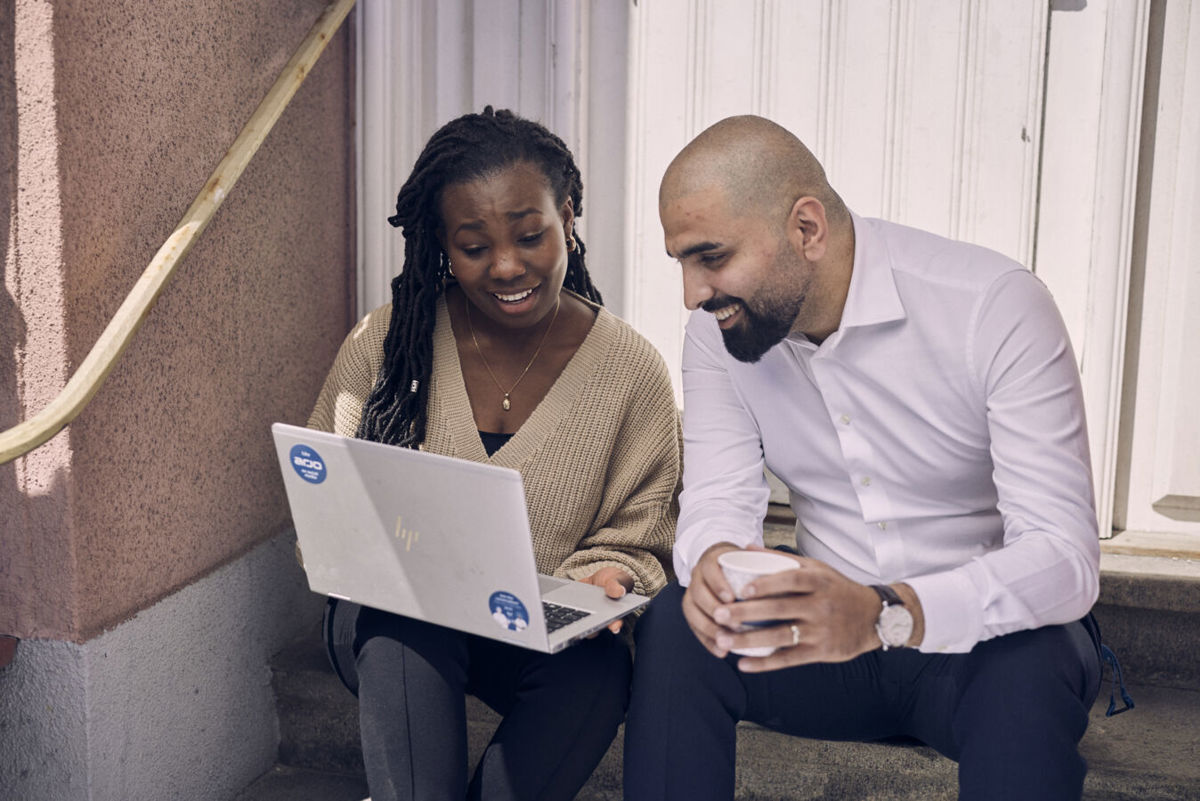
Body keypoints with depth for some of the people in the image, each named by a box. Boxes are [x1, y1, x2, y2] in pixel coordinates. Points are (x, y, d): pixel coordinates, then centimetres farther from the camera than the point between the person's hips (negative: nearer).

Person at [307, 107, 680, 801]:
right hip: (394, 624, 0)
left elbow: (639, 541, 1)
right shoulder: (385, 344, -5)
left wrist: (607, 577, -23)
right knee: (405, 630, -34)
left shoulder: (632, 371, -7)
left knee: (599, 670, -32)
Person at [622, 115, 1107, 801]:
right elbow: (720, 499, -7)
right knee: (676, 627, -23)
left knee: (1028, 672, -36)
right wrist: (713, 560, -33)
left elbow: (1065, 556, -26)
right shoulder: (719, 332, -4)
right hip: (831, 632, 4)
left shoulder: (997, 306, -20)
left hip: (979, 636, -3)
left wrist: (887, 614, -44)